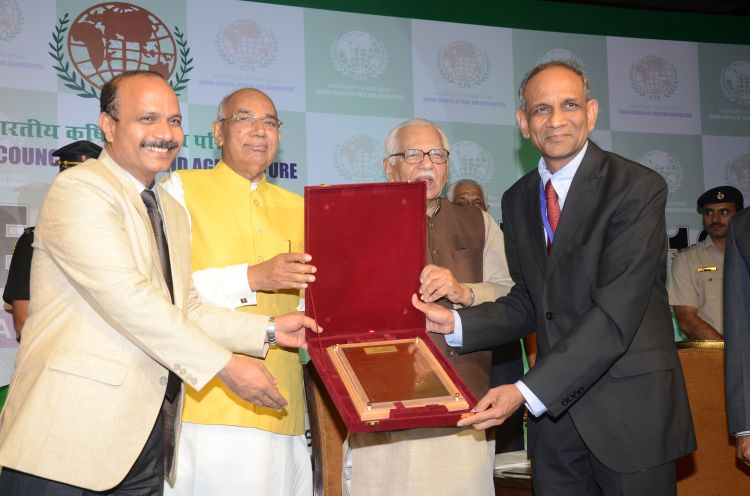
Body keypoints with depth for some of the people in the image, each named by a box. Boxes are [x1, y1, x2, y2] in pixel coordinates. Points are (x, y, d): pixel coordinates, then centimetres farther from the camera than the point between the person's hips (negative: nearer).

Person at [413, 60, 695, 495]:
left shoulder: (638, 187, -13)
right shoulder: (517, 200, 8)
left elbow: (617, 313, -20)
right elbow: (528, 304, 10)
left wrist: (527, 392, -25)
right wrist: (455, 322, -7)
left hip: (631, 408, -5)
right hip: (554, 410, 5)